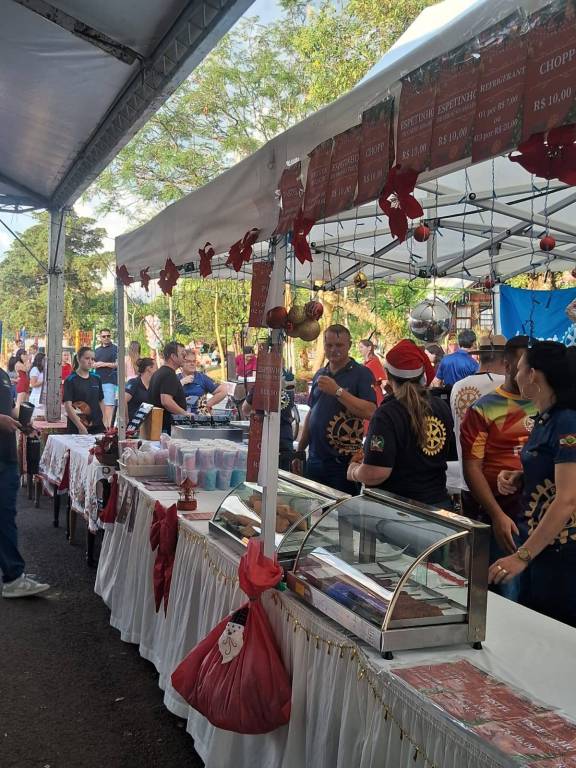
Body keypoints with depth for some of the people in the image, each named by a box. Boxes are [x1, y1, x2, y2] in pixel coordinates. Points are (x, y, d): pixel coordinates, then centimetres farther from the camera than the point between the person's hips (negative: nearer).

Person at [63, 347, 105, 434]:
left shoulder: (97, 379, 11)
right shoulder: (70, 380, -4)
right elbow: (68, 406, -11)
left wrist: (104, 423, 7)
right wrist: (81, 427, -17)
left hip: (97, 427, 4)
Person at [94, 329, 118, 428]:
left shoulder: (115, 349, 1)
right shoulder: (97, 350, 20)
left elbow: (118, 364, -8)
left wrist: (104, 364, -10)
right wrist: (94, 365, 2)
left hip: (110, 381, -7)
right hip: (98, 381, 7)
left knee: (109, 404, -13)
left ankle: (109, 425, -16)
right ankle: (103, 424, 17)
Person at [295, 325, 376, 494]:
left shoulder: (361, 373, -7)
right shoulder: (320, 375, 13)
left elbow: (370, 412, -21)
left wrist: (338, 391, -23)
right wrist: (300, 451, 16)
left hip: (343, 462, -6)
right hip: (314, 460, 6)